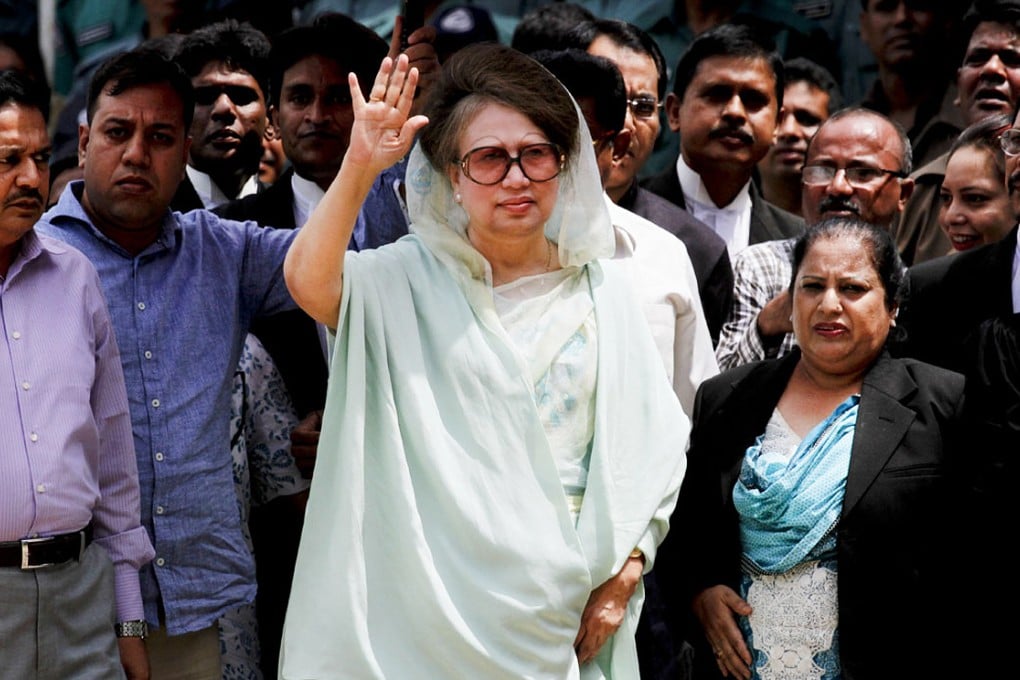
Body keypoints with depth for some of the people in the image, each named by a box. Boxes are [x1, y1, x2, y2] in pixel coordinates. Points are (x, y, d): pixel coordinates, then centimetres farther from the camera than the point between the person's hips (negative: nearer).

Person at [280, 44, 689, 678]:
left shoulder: (604, 291, 6)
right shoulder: (410, 279, 0)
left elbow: (655, 444, 6)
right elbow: (309, 282, -20)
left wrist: (623, 574, -3)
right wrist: (362, 164, -27)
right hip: (435, 597, -2)